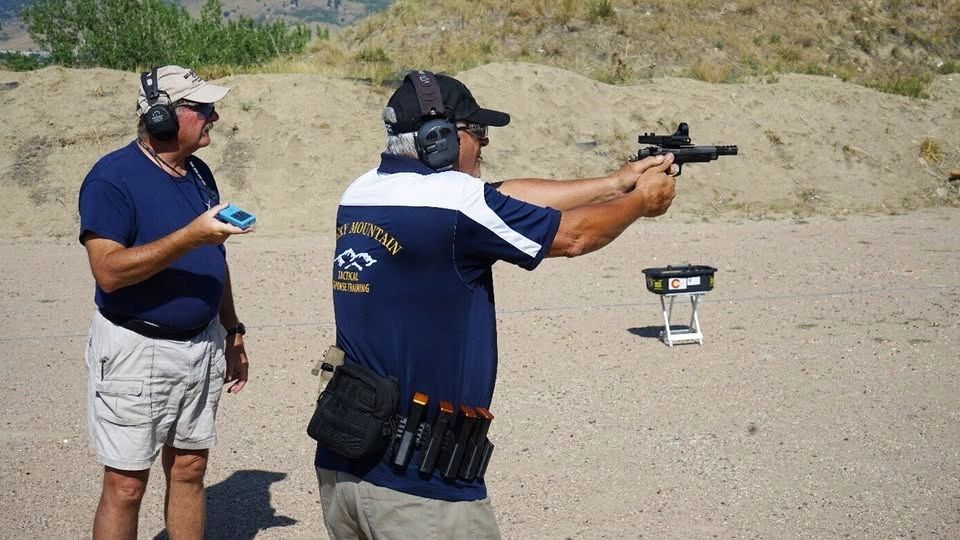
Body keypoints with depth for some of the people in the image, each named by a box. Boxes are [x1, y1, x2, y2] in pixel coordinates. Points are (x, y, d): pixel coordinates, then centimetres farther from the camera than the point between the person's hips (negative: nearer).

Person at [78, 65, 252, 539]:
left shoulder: (199, 173, 9)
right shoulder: (112, 177, -14)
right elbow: (109, 270, -24)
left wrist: (232, 331, 17)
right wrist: (190, 237, -29)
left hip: (202, 345, 7)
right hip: (136, 352, -7)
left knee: (190, 469, 13)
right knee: (126, 485, -1)